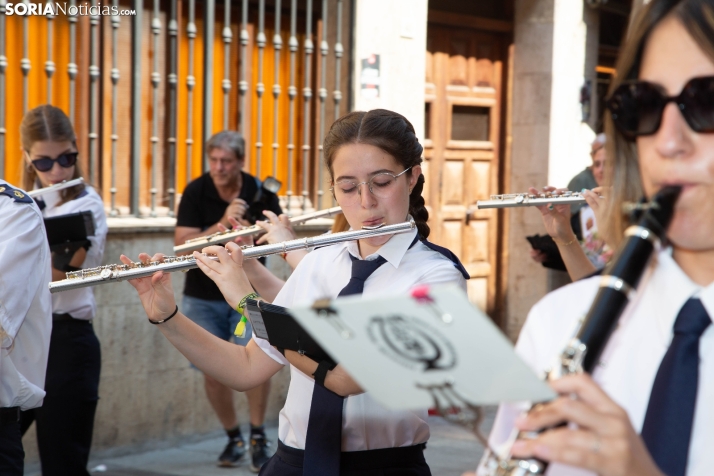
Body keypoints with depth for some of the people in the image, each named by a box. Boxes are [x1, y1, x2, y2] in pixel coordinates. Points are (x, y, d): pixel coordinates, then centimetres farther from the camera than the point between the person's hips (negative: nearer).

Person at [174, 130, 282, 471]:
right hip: (204, 296, 1)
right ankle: (233, 436, 22)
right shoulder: (196, 192, -8)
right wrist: (222, 224, -28)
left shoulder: (261, 194, -7)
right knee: (213, 370, 0)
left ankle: (258, 435, 2)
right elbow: (182, 244, -15)